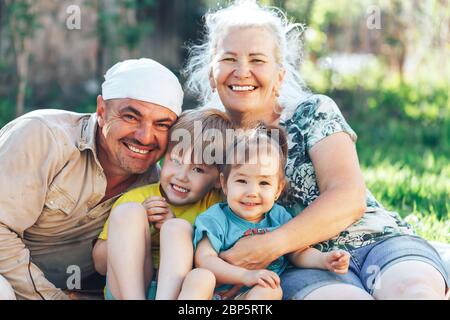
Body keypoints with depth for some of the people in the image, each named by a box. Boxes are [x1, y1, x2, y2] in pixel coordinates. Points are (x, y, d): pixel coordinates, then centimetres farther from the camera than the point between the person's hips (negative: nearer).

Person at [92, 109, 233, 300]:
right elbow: (101, 265, 8)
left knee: (178, 228, -23)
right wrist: (134, 225, -7)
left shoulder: (213, 204, 8)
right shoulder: (135, 199, 10)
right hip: (124, 290, 2)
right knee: (129, 211, -18)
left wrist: (175, 230, -9)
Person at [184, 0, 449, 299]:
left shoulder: (312, 113, 5)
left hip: (379, 241, 0)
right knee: (345, 296, -35)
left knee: (418, 293, -34)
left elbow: (350, 198, -8)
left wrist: (270, 245, -19)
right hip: (306, 268, 0)